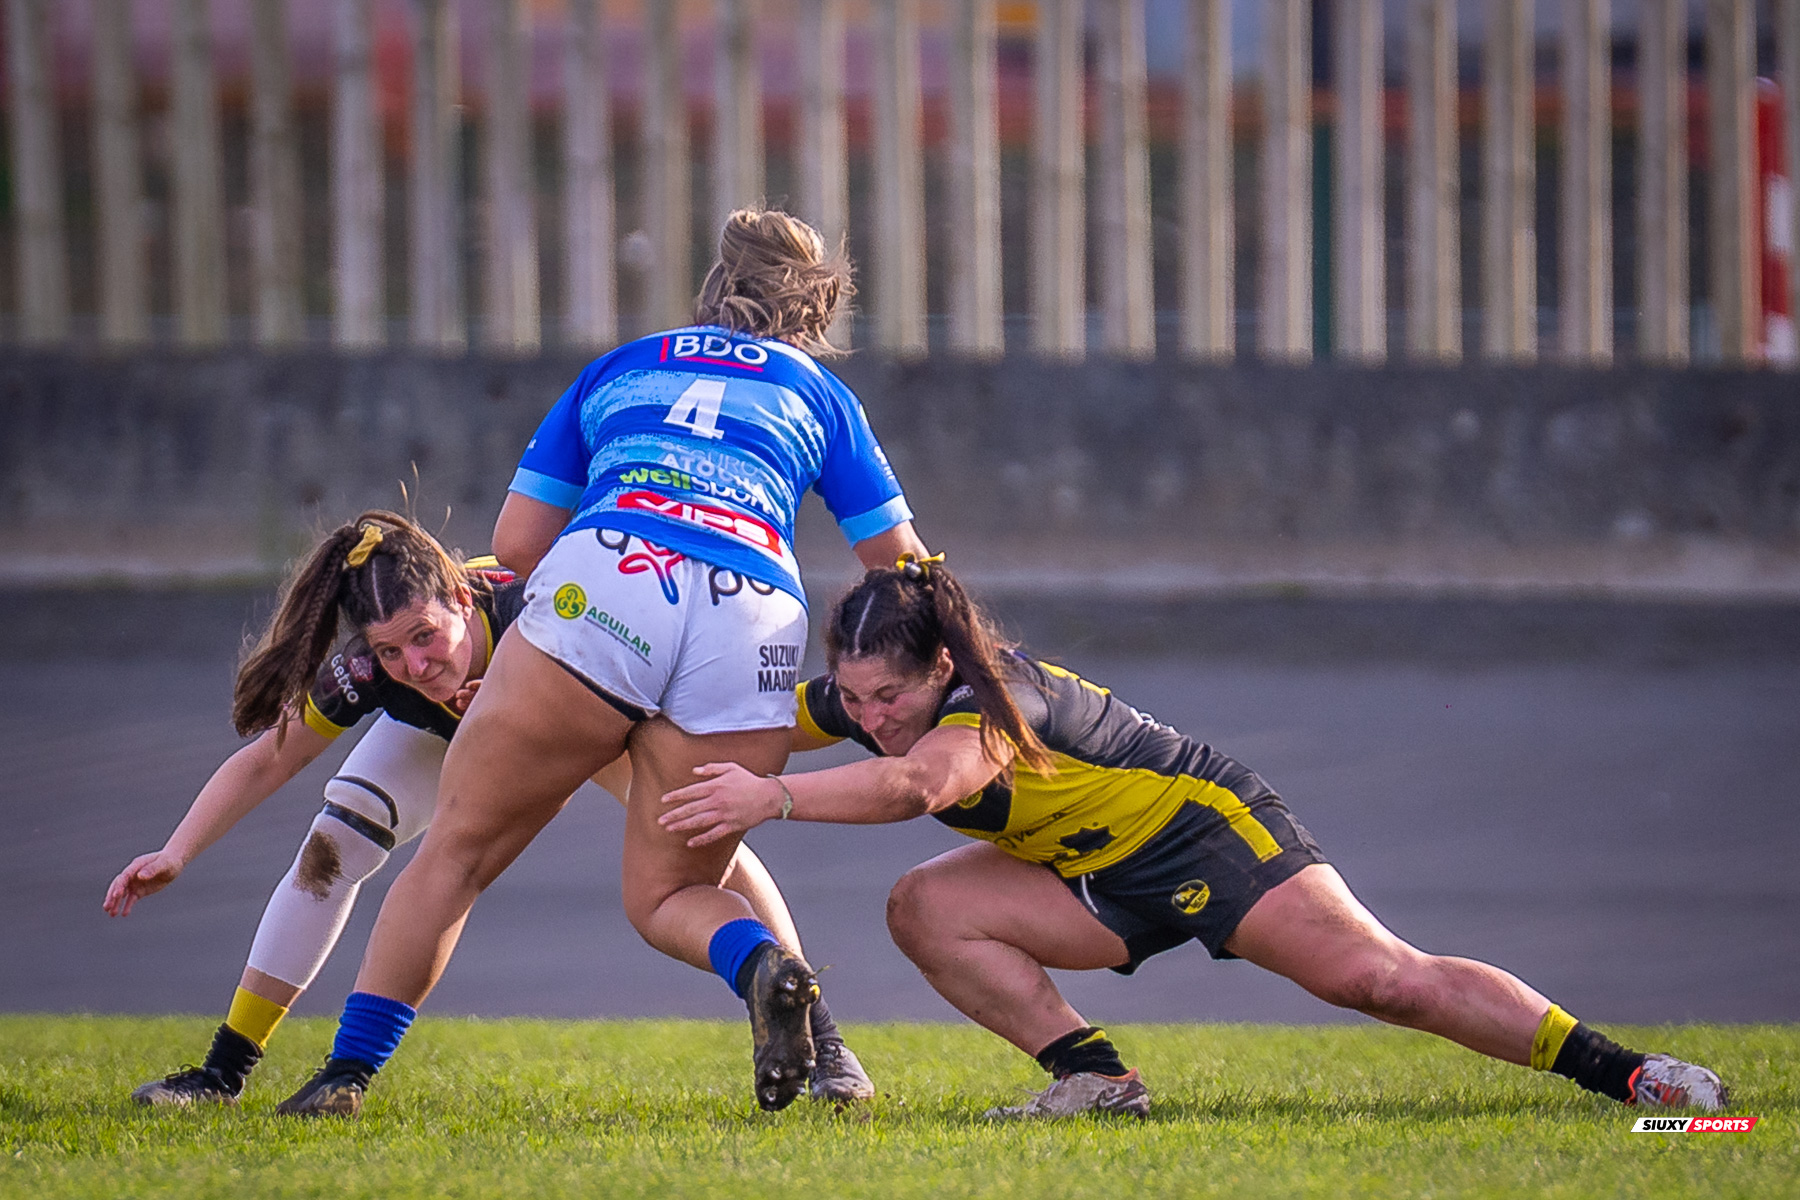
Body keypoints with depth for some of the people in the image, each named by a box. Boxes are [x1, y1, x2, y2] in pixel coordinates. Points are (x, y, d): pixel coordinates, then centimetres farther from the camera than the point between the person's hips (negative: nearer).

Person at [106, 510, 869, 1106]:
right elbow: (267, 760, -21)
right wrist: (176, 854, -31)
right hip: (450, 729, 2)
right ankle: (225, 1071, -6)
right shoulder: (370, 672, -35)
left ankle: (818, 1040, -6)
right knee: (336, 840, -17)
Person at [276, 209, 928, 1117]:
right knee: (666, 896, 15)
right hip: (753, 620, 1)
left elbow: (515, 543, 25)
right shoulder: (819, 393, 28)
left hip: (600, 578, -1)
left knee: (460, 847, 10)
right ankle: (762, 965, -17)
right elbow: (903, 569, 24)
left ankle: (349, 1070, 0)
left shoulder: (621, 368, 30)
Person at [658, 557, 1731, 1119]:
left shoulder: (995, 699, -34)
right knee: (925, 910, -13)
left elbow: (919, 781, -54)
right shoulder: (859, 696, -9)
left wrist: (775, 798, -62)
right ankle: (1095, 1076, -9)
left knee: (1379, 975, -22)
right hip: (1105, 886, 8)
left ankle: (1625, 1072, -18)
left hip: (1206, 827, -8)